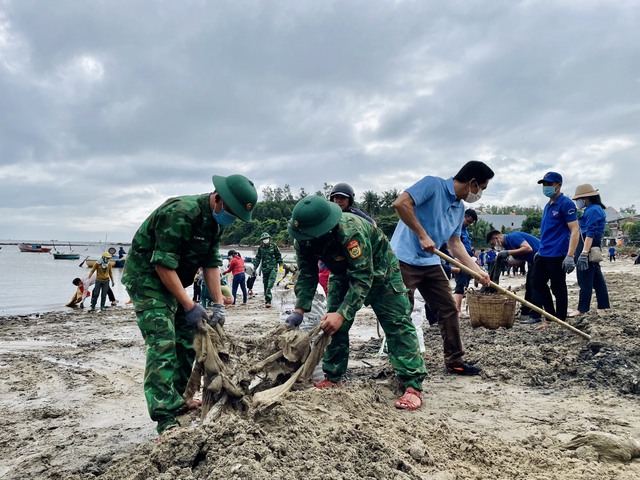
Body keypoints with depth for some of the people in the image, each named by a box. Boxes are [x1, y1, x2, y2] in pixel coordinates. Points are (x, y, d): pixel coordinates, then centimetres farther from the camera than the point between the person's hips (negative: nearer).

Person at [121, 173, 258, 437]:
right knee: (163, 343, -16)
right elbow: (163, 264, -28)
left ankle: (178, 399, 26)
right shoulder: (180, 212, -28)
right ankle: (166, 419, -15)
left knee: (186, 340, 11)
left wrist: (219, 305, -6)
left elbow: (212, 263, 2)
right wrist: (190, 306, -25)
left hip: (171, 280, 9)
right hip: (145, 276, -9)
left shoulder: (215, 220, 0)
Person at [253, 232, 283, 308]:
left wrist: (280, 265, 7)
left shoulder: (274, 246, 2)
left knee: (270, 284, -18)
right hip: (264, 268, 3)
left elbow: (279, 256, 9)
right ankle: (267, 300, 13)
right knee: (265, 285, 5)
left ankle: (268, 300, -22)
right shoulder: (260, 248, 8)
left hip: (273, 268, -3)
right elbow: (257, 258, 14)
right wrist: (256, 268, 10)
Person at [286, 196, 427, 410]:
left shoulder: (351, 230, -42)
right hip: (344, 273, 6)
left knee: (397, 324, -12)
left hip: (378, 270, -6)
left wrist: (342, 314, -44)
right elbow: (307, 274, -10)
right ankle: (333, 377, 12)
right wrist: (299, 310, -19)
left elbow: (362, 278, -40)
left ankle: (413, 386, -11)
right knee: (332, 324, 0)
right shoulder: (303, 239, -20)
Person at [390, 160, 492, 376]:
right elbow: (400, 203, -25)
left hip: (431, 262, 9)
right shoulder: (432, 184, -12)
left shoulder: (459, 208, 13)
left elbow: (455, 243, 20)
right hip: (404, 259, -8)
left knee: (449, 309, 10)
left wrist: (477, 270, 16)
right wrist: (422, 235, -23)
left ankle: (454, 361, 22)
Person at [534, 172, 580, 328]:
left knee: (558, 289, 0)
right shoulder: (548, 205, 15)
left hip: (557, 255, -9)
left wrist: (570, 256, -23)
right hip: (544, 254, 9)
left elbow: (574, 230, -16)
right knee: (538, 284, 13)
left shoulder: (566, 204, -11)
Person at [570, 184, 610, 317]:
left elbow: (590, 233, -21)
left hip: (588, 245, -10)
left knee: (585, 278, -5)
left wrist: (584, 253, -25)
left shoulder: (593, 210, -14)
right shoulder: (594, 209, 17)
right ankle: (603, 306, 21)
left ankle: (582, 309, 0)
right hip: (594, 246, 10)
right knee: (596, 276, 14)